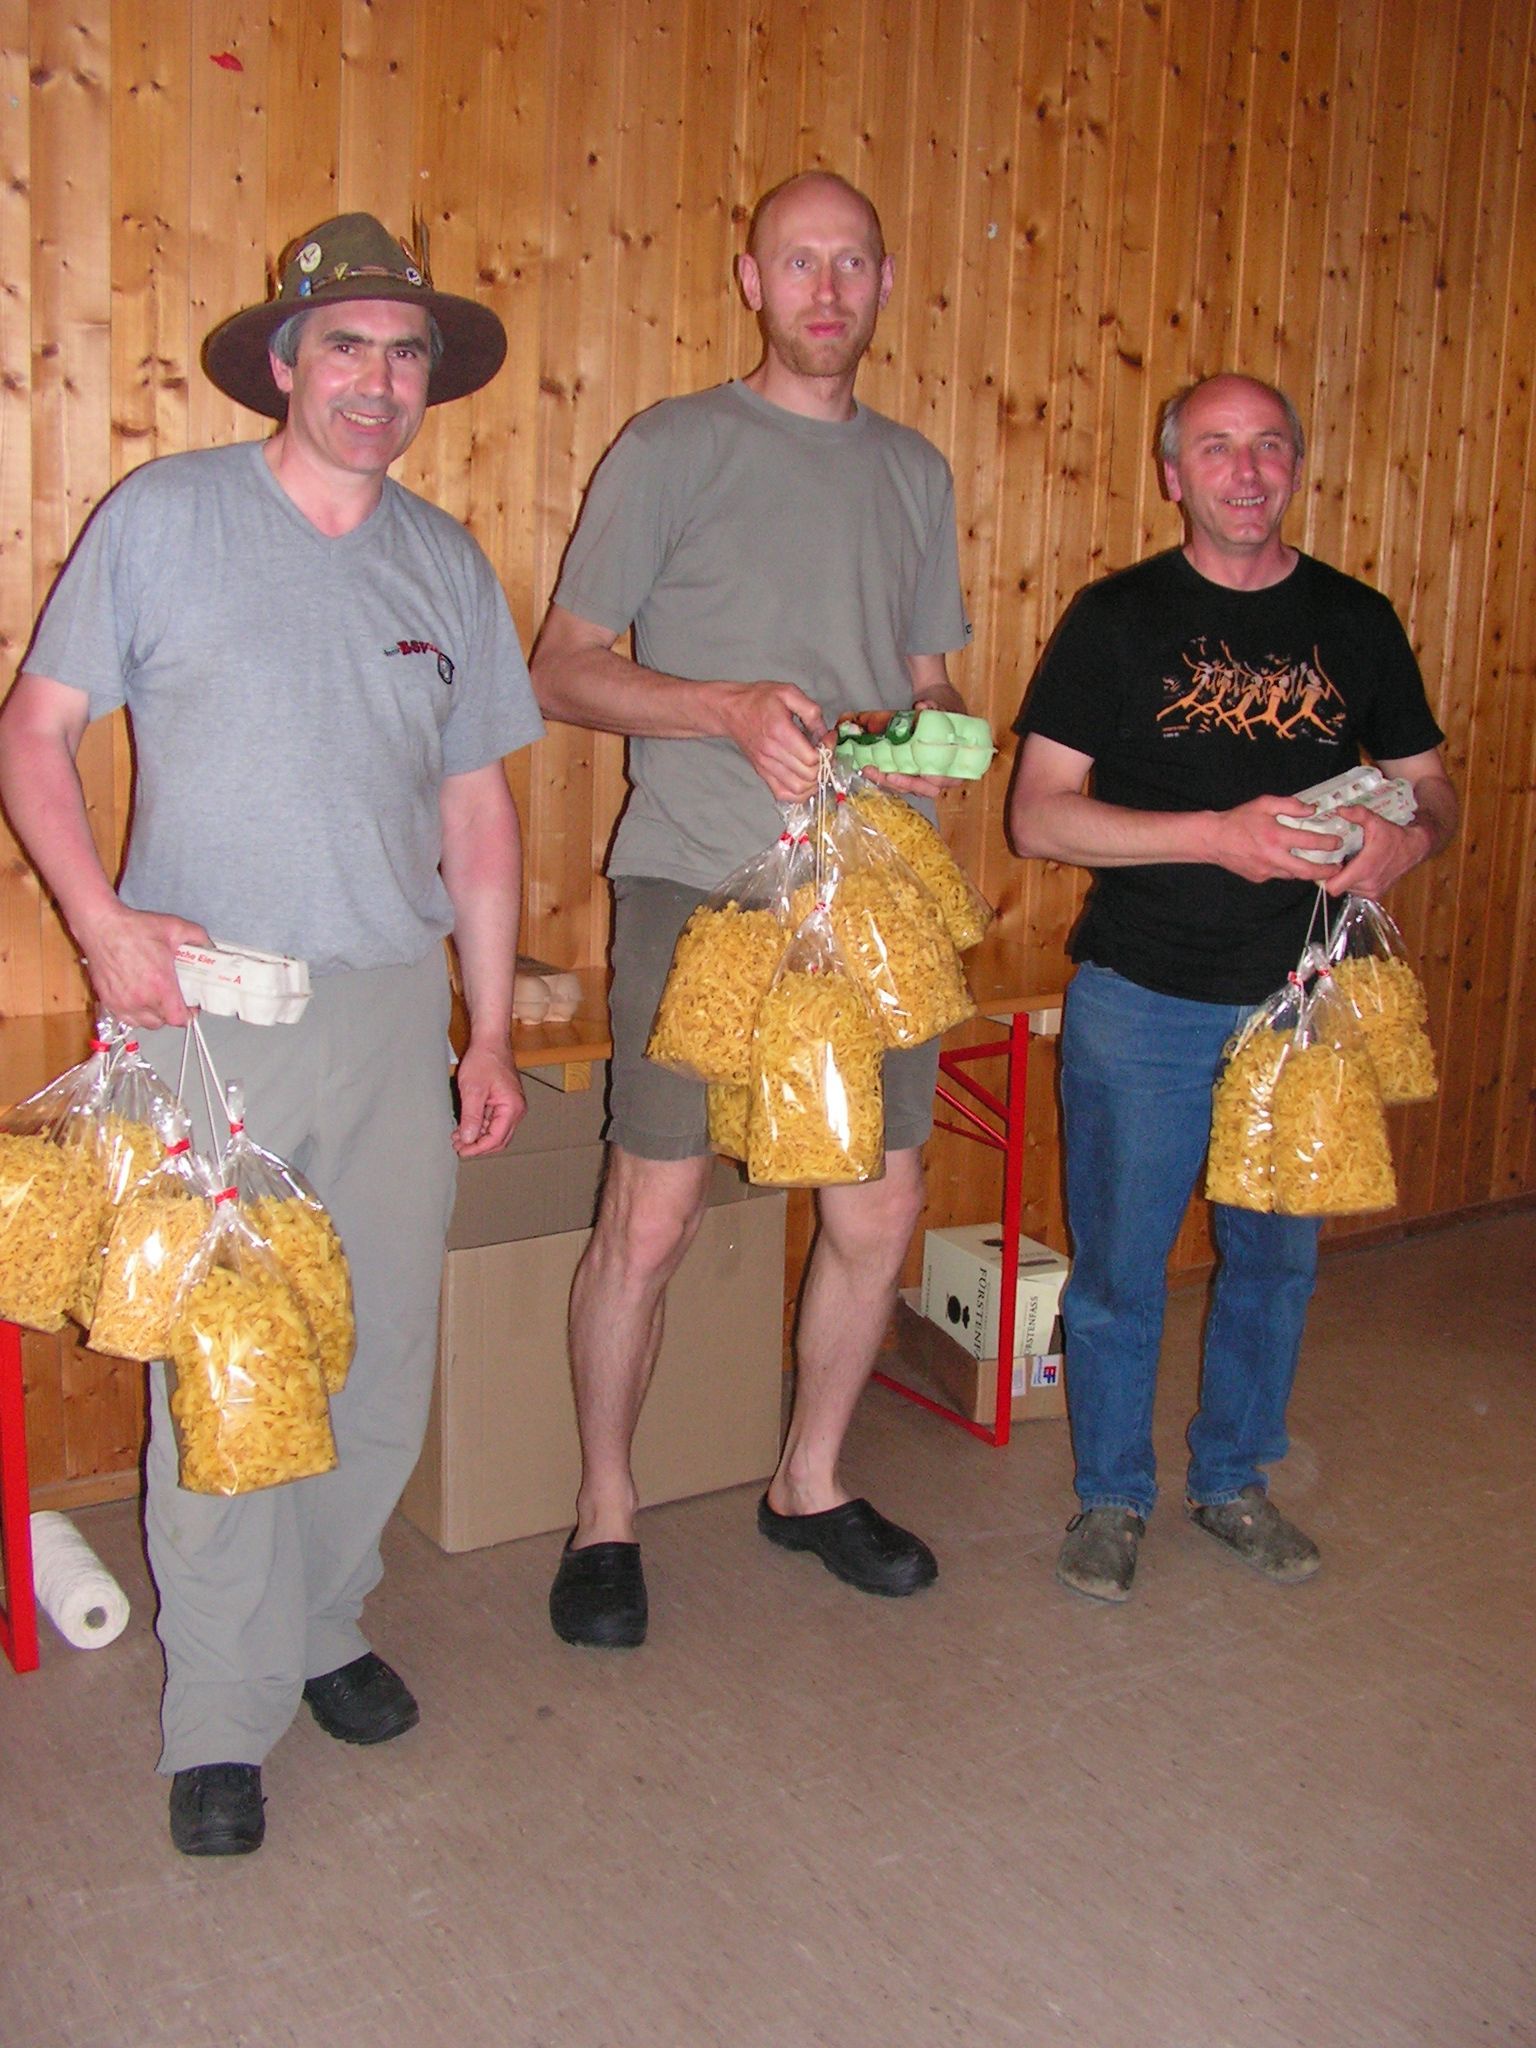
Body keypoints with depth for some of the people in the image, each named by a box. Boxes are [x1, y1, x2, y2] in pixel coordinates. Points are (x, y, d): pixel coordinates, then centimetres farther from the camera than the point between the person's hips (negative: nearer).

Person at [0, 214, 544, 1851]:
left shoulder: (448, 564, 11)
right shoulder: (162, 518, 0)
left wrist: (492, 1035, 12)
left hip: (393, 1005, 4)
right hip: (205, 1007, -3)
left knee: (385, 1356, 9)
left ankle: (323, 1624, 32)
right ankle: (221, 1720, 15)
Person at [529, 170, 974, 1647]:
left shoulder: (916, 471, 18)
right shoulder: (673, 448, 3)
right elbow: (562, 668, -1)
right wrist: (734, 709, -16)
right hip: (697, 880, -4)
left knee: (880, 1210, 6)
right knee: (650, 1218, -7)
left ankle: (810, 1483, 28)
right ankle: (604, 1512, 15)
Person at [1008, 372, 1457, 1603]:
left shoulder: (1355, 621, 6)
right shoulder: (1119, 618, -4)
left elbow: (1432, 789, 11)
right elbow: (1039, 816, -10)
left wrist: (1407, 840, -14)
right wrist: (1219, 835, -21)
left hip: (1299, 1000, 3)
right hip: (1142, 1002, -3)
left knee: (1277, 1258, 14)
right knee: (1119, 1266, 6)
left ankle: (1235, 1480, 35)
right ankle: (1112, 1495, 27)